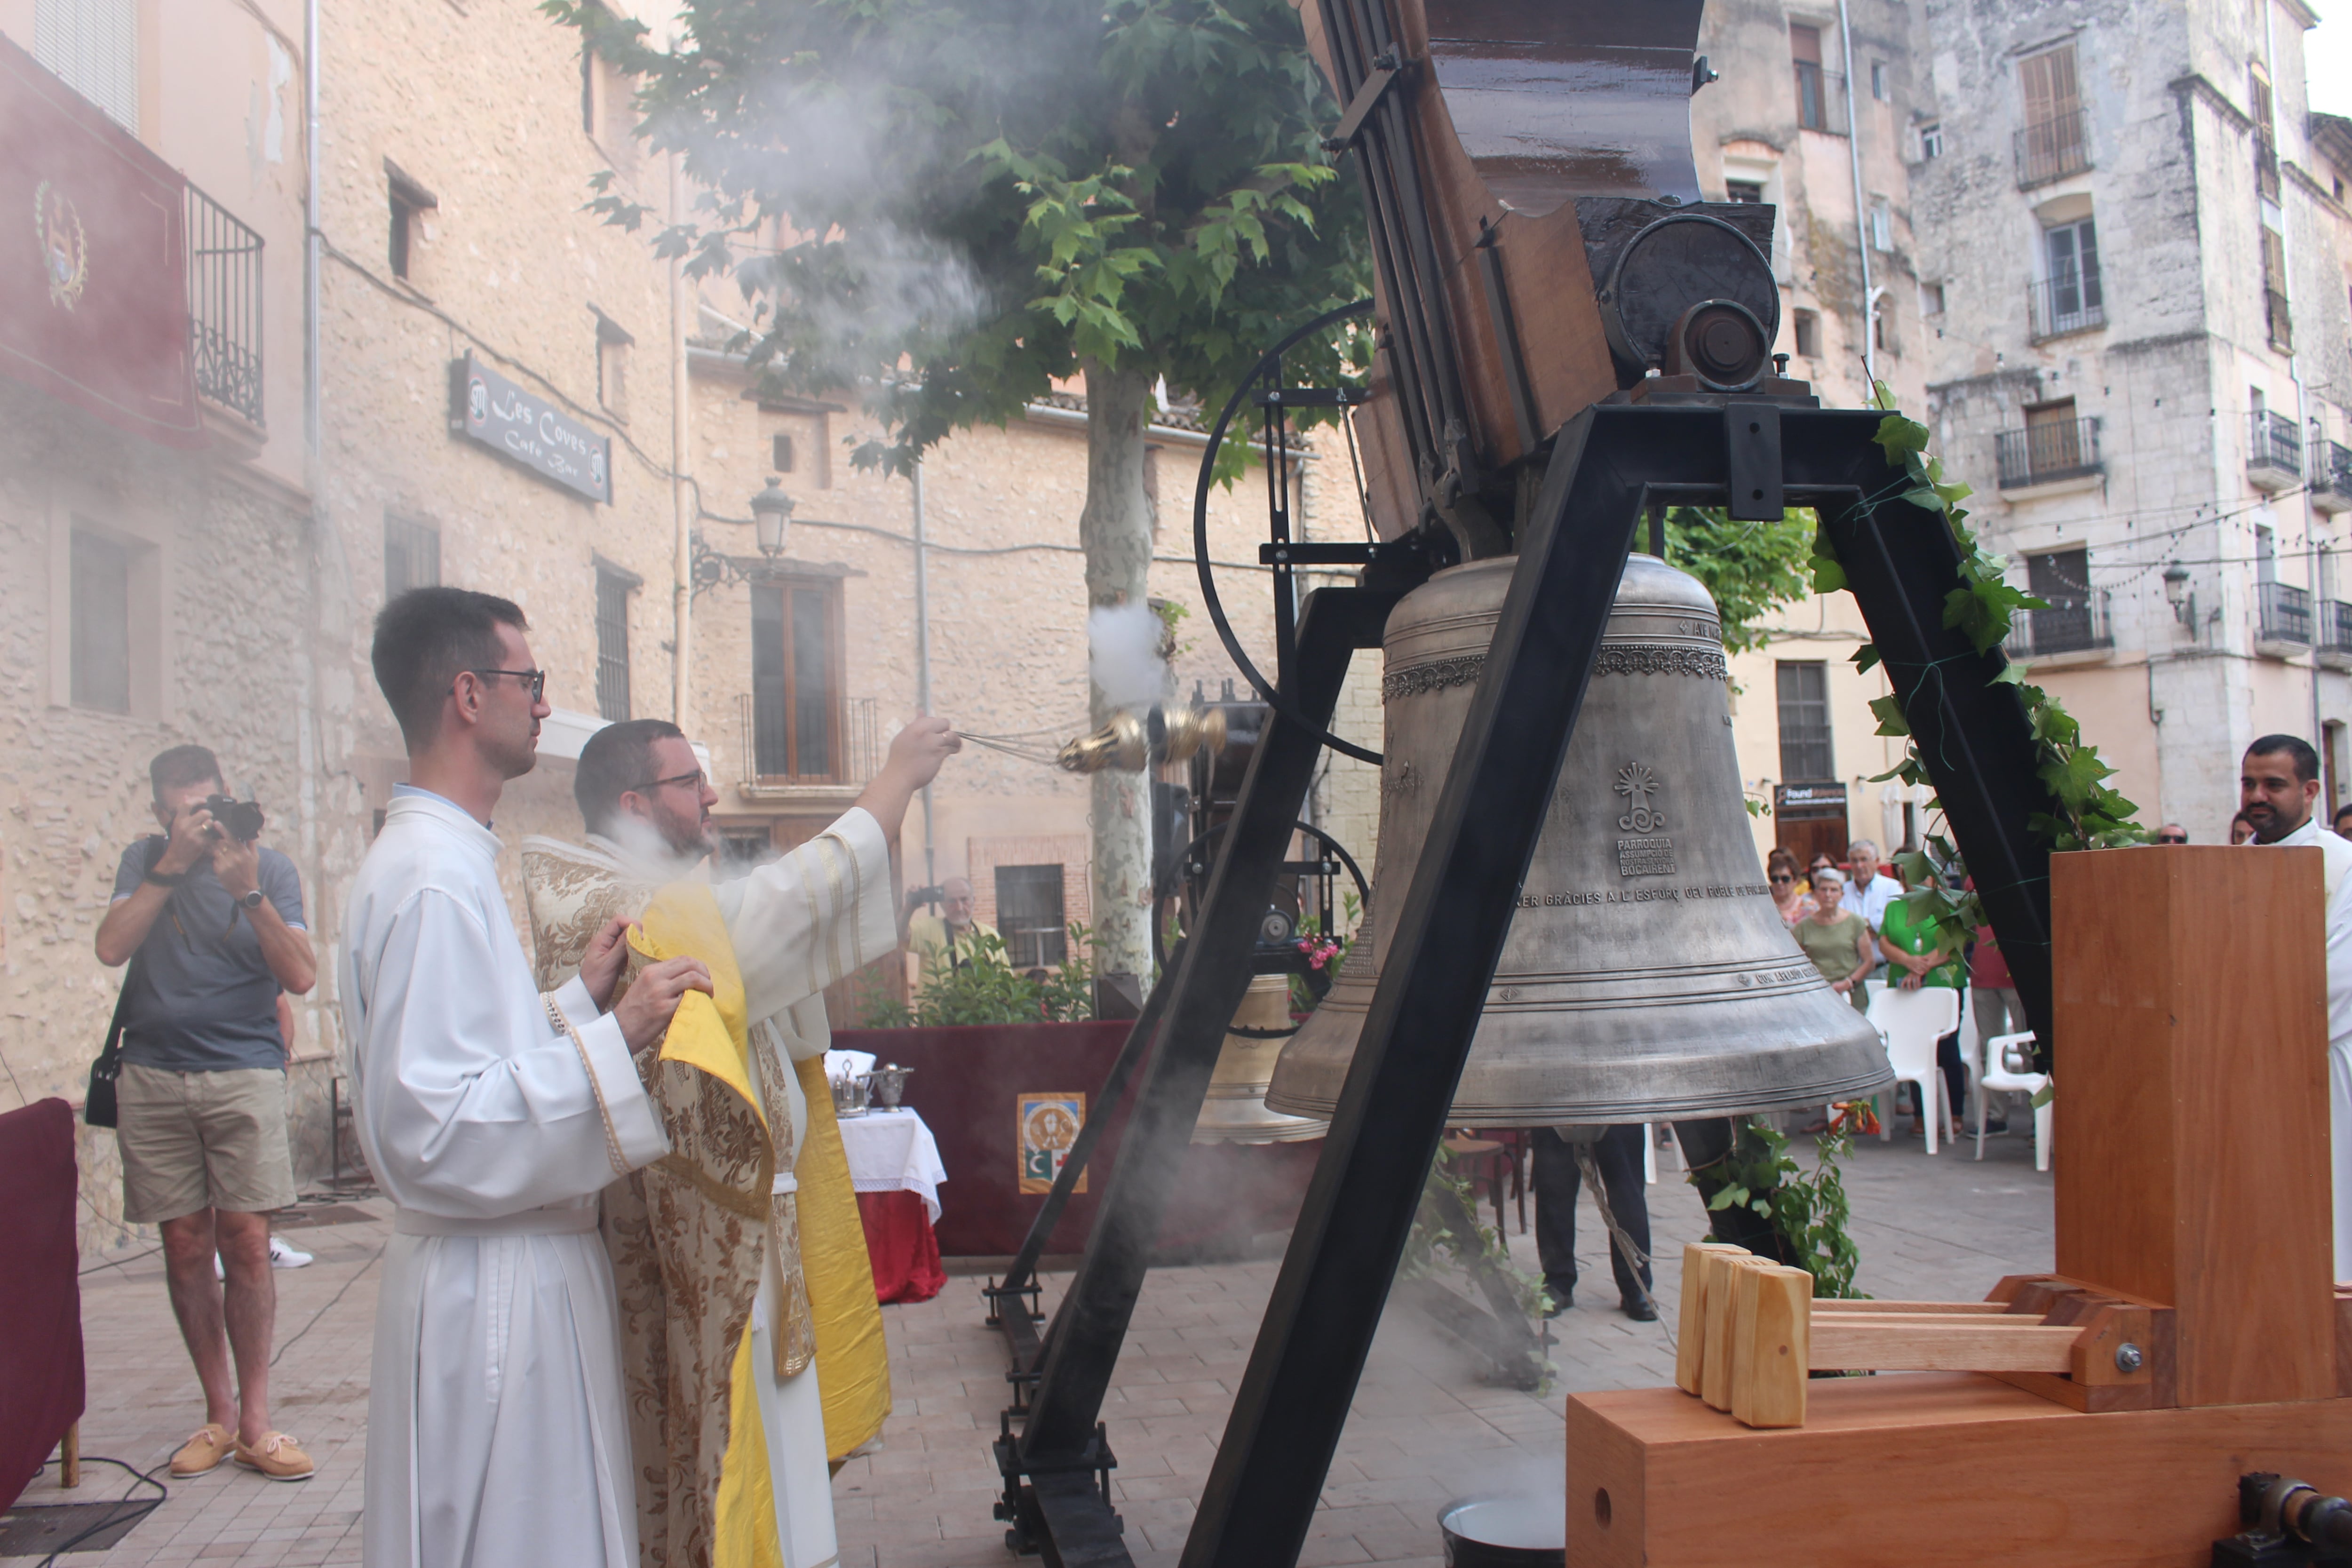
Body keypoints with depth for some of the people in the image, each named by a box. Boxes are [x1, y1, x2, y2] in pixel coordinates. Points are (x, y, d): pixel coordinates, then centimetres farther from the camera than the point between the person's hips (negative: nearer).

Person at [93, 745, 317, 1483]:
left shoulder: (270, 867, 4)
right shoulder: (145, 862, 10)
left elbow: (301, 975, -7)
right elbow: (112, 946, -6)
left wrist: (247, 891, -17)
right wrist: (174, 863, -11)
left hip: (244, 1071, -2)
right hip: (153, 1074, 2)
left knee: (245, 1241, -7)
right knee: (186, 1245, 3)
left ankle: (254, 1421, 1)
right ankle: (218, 1414, 15)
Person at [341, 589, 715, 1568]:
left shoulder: (437, 860, 13)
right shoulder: (435, 879, -20)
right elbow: (431, 1129, -26)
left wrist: (579, 999, 12)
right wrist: (613, 1041, -28)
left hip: (507, 1274, 10)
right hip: (495, 1292, -10)